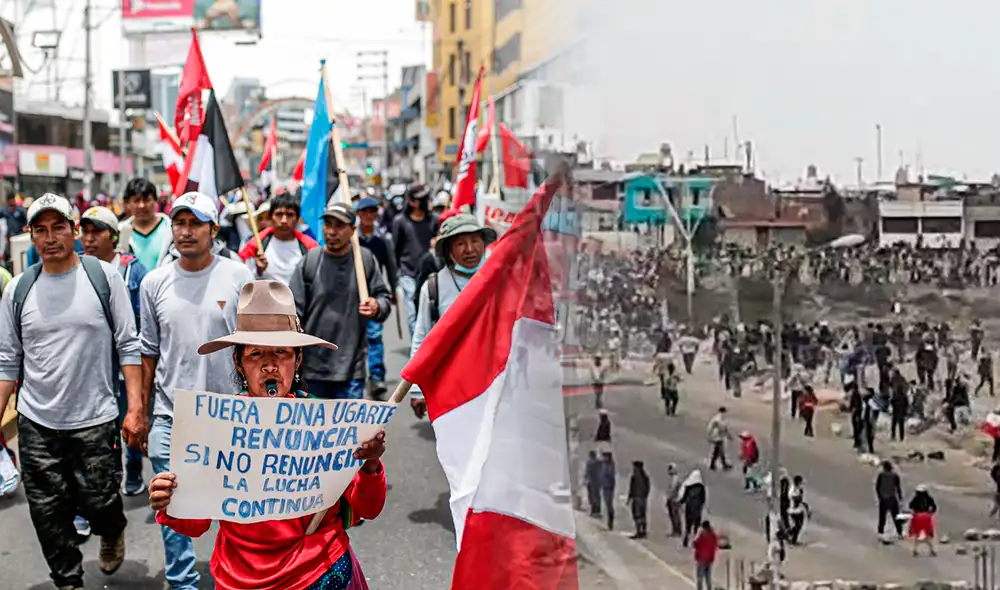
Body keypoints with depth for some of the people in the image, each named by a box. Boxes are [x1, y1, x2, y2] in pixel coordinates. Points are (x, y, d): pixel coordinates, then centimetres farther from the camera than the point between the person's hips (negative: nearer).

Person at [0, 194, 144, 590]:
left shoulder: (104, 276, -3)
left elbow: (128, 346, -3)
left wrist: (135, 409, -10)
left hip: (96, 421, -2)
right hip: (36, 425, 2)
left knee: (99, 504, 3)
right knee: (49, 515, 6)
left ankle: (112, 533, 38)